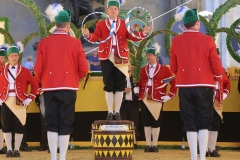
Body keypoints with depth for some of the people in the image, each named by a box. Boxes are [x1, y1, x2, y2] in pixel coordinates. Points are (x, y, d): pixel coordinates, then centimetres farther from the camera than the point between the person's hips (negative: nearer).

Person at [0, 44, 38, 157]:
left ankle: (17, 149, 7)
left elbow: (34, 84, 4)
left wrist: (30, 98, -3)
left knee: (19, 126, -1)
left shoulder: (24, 71, 3)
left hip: (20, 102, -1)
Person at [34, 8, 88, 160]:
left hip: (49, 88, 1)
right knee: (65, 125, 3)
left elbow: (38, 69, 0)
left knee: (52, 124, 7)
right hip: (68, 88, -1)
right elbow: (84, 69, -3)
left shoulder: (44, 43, 1)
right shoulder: (75, 43, -2)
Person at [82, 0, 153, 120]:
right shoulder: (101, 24, 7)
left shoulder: (124, 24, 10)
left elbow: (133, 37, 0)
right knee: (108, 85, 2)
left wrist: (143, 33, -18)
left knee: (120, 85, 2)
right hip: (106, 57, -1)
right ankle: (110, 112, 8)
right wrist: (88, 35, -29)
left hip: (121, 57, 1)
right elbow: (95, 37, -7)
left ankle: (117, 112, 9)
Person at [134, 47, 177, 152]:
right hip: (144, 98, 4)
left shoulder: (164, 69, 0)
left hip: (157, 99, -4)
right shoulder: (143, 70, 14)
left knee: (156, 122, 1)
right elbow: (140, 83, 14)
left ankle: (154, 145, 8)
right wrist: (137, 89, -7)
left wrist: (170, 95, -5)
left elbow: (174, 82, -1)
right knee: (146, 122, 5)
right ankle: (148, 145, 10)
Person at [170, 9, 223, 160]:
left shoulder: (176, 41, 2)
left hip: (185, 86, 2)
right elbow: (216, 65, -4)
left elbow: (173, 67, 10)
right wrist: (217, 78, 17)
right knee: (203, 123, 4)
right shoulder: (207, 40, -6)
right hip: (204, 86, -2)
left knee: (190, 123, 6)